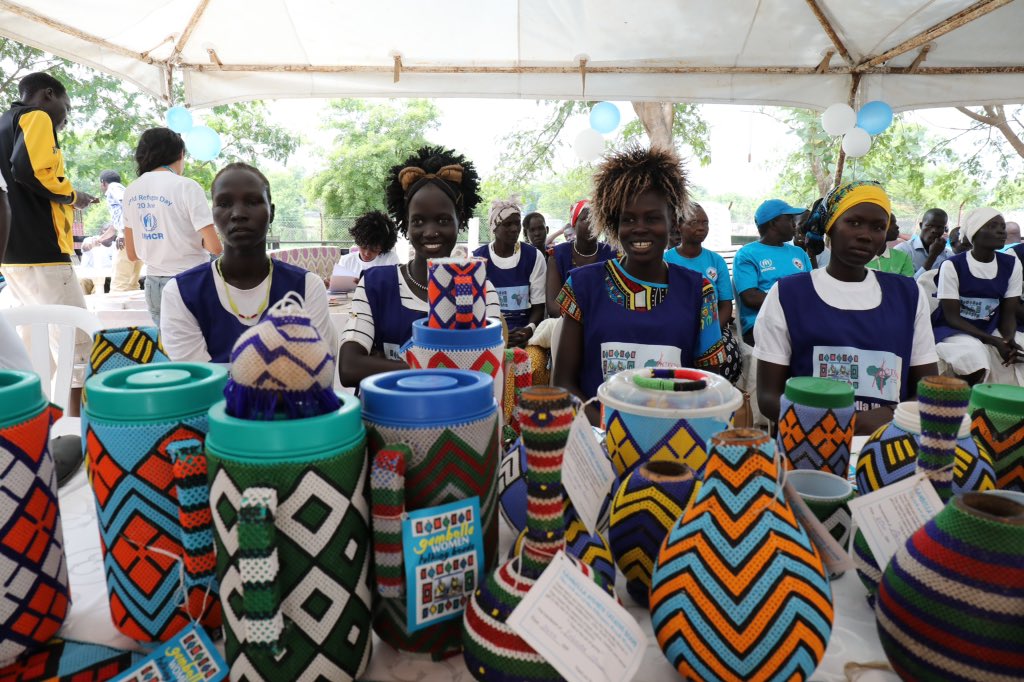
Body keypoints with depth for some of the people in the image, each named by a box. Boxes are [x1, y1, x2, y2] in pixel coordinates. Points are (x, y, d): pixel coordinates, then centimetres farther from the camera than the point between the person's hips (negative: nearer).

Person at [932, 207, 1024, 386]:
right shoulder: (952, 266, -13)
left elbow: (1008, 314, 3)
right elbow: (952, 317, -13)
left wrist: (1009, 338, -20)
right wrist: (995, 342, -22)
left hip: (991, 331, 5)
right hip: (953, 332, -5)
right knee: (973, 352, -33)